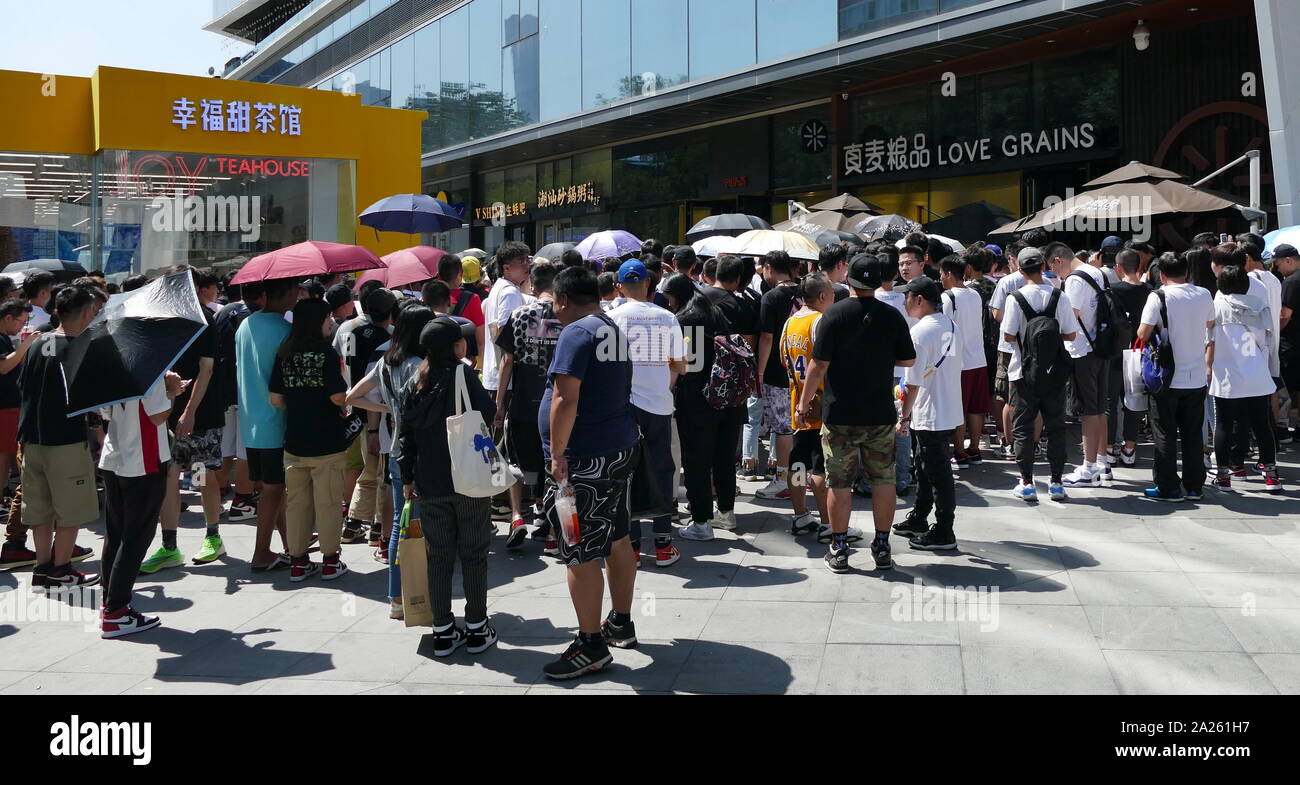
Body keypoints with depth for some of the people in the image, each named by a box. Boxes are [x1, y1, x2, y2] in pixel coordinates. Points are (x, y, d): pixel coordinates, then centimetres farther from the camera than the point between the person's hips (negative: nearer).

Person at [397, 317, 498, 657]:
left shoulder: (415, 383, 5)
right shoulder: (462, 374, -11)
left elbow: (405, 432, 7)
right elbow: (488, 413, -10)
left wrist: (407, 477, 14)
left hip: (430, 483, 4)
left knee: (438, 556, 10)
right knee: (473, 554, 6)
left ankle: (443, 632, 15)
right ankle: (477, 629, 12)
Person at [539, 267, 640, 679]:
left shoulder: (576, 333, -15)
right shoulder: (615, 331, 13)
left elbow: (565, 400, -23)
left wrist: (558, 455, -18)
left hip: (585, 459, -10)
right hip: (621, 448, 10)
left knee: (580, 554, -3)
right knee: (617, 538, 18)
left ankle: (591, 646, 3)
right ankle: (621, 624, 32)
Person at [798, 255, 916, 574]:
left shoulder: (834, 314, -9)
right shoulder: (892, 316, -2)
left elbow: (819, 365, -10)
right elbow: (909, 360, 6)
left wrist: (804, 402, 0)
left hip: (840, 414, -2)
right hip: (881, 414, 2)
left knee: (839, 482, 5)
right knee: (883, 480, 11)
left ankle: (839, 550, 10)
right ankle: (882, 547, 16)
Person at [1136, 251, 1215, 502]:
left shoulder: (1159, 297, -12)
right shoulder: (1204, 295, 3)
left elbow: (1143, 334, -15)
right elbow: (1210, 326, 18)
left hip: (1167, 378, -4)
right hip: (1197, 377, 5)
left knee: (1165, 434, 4)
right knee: (1193, 434, 13)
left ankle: (1169, 488, 7)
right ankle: (1194, 486, 19)